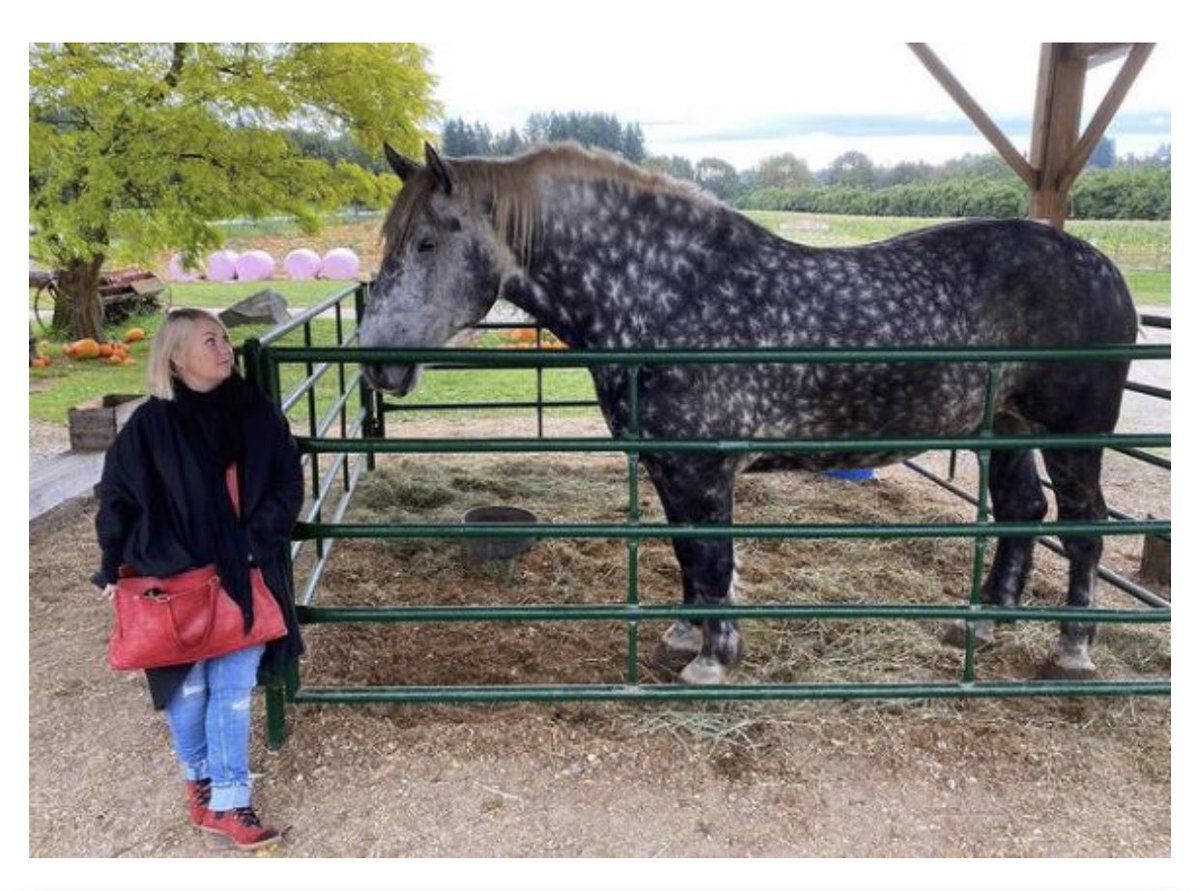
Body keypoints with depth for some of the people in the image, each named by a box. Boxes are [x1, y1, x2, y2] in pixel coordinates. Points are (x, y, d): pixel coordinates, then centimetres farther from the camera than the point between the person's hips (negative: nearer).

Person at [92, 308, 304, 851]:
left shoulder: (255, 413, -1)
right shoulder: (151, 424, -8)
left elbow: (289, 483, 4)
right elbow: (117, 498, -1)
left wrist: (261, 535, -8)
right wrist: (114, 568, 0)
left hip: (243, 577, 2)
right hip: (175, 581, -2)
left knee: (233, 690, 3)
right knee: (188, 689, 11)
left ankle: (227, 804, 12)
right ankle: (199, 777, 35)